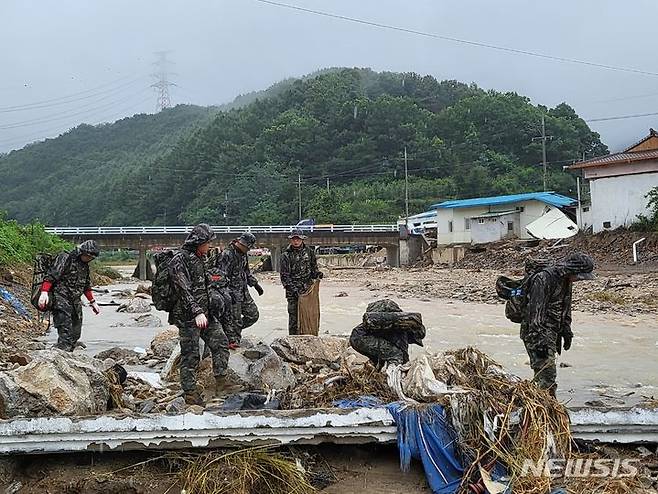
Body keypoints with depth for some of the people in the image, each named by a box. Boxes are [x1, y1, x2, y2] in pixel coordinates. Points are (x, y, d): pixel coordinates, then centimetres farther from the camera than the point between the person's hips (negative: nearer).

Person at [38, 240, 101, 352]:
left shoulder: (84, 266, 17)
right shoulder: (65, 258, -9)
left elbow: (86, 286, 28)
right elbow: (51, 276, -17)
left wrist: (93, 302, 28)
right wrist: (44, 292, -29)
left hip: (75, 303, 8)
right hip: (61, 299, -8)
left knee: (75, 334, 8)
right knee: (65, 334, -17)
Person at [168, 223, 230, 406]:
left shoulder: (199, 257, 13)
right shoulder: (179, 260, -16)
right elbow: (184, 290, -23)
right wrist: (197, 313, -29)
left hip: (205, 312, 9)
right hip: (188, 316, -9)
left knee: (220, 342, 7)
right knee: (190, 355, -1)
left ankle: (221, 381, 15)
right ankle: (190, 394, 8)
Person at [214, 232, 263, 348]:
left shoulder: (243, 254, 10)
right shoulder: (227, 255, -18)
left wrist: (255, 284, 22)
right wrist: (228, 293, -26)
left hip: (244, 292, 9)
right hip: (233, 293, -9)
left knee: (253, 314, 10)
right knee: (235, 319, -3)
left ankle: (235, 329, 26)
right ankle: (233, 340, 13)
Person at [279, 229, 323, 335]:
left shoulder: (309, 251, 8)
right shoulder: (286, 255, -1)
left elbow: (313, 267, 20)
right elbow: (285, 275, -4)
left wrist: (317, 274, -2)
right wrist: (293, 288, -13)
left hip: (308, 288, 3)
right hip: (293, 290, -3)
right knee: (293, 315, -3)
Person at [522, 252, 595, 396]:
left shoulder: (566, 280, 9)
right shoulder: (544, 279, -21)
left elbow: (566, 308, 23)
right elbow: (535, 312, -25)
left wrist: (567, 332, 22)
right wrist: (539, 340, -27)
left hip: (552, 333, 9)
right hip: (536, 332, -9)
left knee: (543, 373, 13)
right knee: (547, 373, -12)